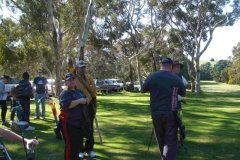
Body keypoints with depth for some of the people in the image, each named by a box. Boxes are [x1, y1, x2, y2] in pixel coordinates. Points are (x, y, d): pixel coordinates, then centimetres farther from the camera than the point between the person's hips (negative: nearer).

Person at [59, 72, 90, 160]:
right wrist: (79, 101, -24)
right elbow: (66, 105, -27)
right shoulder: (64, 93, -10)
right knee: (70, 145, -8)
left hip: (79, 123, 8)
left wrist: (86, 100, 4)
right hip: (69, 123, -8)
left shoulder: (79, 92, 15)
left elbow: (85, 101, 27)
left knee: (78, 144, 17)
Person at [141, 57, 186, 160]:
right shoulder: (176, 78, -4)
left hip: (156, 113, 2)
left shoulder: (152, 77, -4)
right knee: (170, 141, 0)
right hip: (171, 113, -2)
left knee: (161, 139, 19)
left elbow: (143, 90, 11)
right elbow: (183, 94, 10)